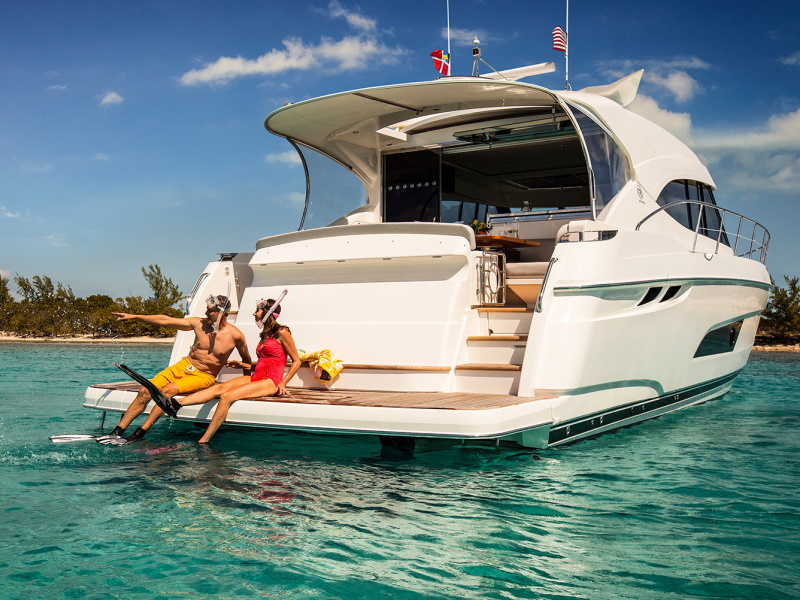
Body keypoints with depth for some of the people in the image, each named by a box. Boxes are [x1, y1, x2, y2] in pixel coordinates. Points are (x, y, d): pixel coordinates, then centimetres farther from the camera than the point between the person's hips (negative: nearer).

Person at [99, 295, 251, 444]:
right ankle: (117, 432, -6)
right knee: (145, 391, -11)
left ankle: (138, 435, -27)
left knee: (169, 390, -30)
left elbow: (246, 361, 7)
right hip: (183, 366, 5)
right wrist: (134, 317, 3)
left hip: (203, 377, -4)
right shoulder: (199, 323, -1)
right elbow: (165, 321, 2)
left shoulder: (235, 335, -10)